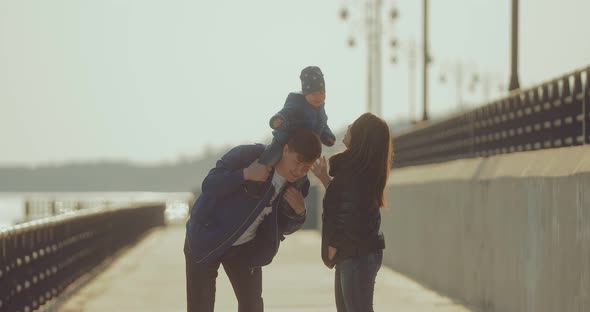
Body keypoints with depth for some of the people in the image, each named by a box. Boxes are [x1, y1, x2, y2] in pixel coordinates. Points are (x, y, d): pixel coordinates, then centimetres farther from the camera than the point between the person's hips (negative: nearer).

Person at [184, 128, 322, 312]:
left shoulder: (299, 185, -9)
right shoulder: (247, 156, -25)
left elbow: (285, 227, 2)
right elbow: (208, 186, -25)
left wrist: (299, 210, -21)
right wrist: (245, 174, -39)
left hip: (245, 247, 5)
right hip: (207, 241, -4)